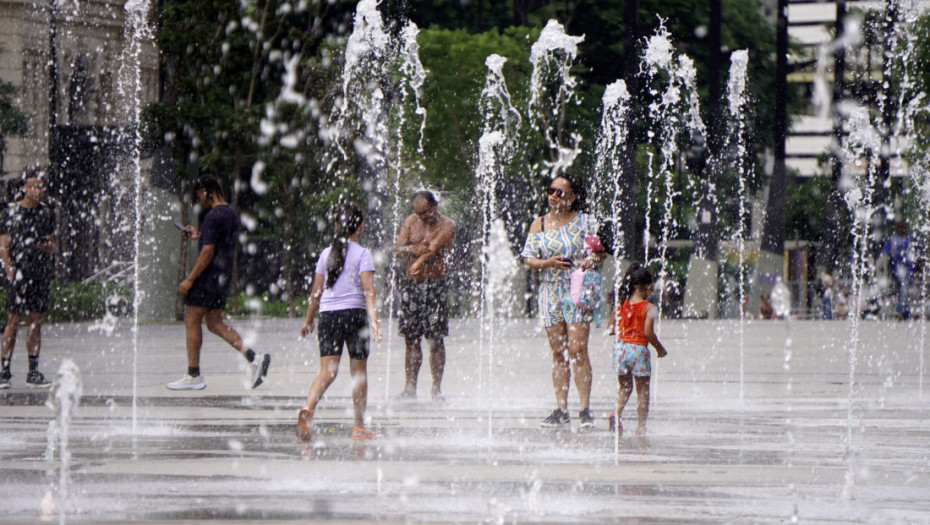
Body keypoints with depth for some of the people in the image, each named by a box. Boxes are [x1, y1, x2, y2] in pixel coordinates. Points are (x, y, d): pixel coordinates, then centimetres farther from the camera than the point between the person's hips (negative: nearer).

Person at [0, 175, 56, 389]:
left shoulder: (47, 213, 13)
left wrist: (49, 247, -7)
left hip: (41, 274, 4)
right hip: (19, 273, -4)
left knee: (36, 321, 5)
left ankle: (33, 371, 9)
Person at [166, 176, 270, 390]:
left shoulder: (213, 216, -17)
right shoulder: (231, 214, 12)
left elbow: (208, 252, -21)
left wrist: (190, 279, -17)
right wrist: (199, 236, 22)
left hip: (207, 277, -9)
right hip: (223, 278, 9)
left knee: (192, 323, 0)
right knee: (215, 323, 13)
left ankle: (193, 375, 2)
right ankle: (253, 358, 2)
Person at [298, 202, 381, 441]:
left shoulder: (326, 254, 10)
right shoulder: (362, 254, -3)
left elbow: (316, 291, 13)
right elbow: (368, 289, -13)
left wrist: (308, 321, 23)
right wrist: (373, 319, -20)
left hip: (328, 314, 3)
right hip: (354, 313, -3)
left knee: (327, 371, -4)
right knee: (359, 372, 9)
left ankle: (308, 408, -30)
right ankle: (359, 426, 13)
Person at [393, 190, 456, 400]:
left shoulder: (446, 225, -2)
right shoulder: (410, 222, 10)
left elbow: (434, 249, -16)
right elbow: (397, 249, 0)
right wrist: (415, 249, -18)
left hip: (435, 286, -3)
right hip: (411, 285, 3)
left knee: (435, 340, -4)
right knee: (411, 338, 3)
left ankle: (437, 388, 1)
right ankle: (410, 387, 6)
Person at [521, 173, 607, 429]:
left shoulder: (583, 221, 0)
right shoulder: (539, 224, 7)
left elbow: (603, 249, 5)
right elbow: (528, 259, 4)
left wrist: (593, 259, -17)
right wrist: (548, 263, -14)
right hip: (550, 291, 3)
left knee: (577, 349, -10)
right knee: (558, 352, 4)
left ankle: (585, 409, -7)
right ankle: (561, 410, 6)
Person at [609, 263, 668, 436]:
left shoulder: (620, 305, 3)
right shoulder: (649, 308, -10)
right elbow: (648, 332, -17)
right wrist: (660, 349, -3)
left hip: (620, 346, 4)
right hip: (639, 349, -4)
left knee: (624, 387, 18)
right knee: (643, 390, 8)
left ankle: (617, 414, -8)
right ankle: (641, 426, 8)